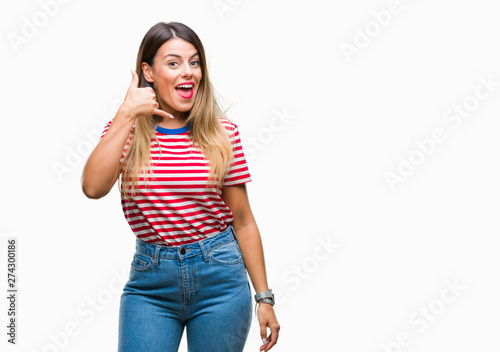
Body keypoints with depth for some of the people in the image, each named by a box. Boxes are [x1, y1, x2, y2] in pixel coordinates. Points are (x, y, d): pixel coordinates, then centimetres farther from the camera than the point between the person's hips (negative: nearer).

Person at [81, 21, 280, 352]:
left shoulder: (222, 133, -2)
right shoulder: (127, 130, 0)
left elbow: (242, 220, 2)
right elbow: (93, 187, -20)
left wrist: (264, 297, 2)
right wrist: (127, 114, -17)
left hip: (220, 277, 0)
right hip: (150, 281, 0)